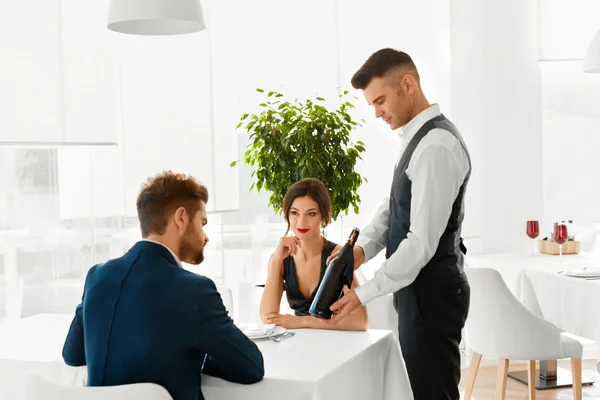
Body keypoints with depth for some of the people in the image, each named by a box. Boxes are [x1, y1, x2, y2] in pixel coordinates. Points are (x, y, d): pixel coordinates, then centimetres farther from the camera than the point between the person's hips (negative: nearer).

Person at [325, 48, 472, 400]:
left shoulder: (437, 146, -22)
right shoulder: (418, 138, 11)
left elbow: (422, 242, -25)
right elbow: (392, 209, 13)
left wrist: (364, 294, -20)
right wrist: (362, 249, -5)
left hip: (430, 293, -10)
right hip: (420, 289, 10)